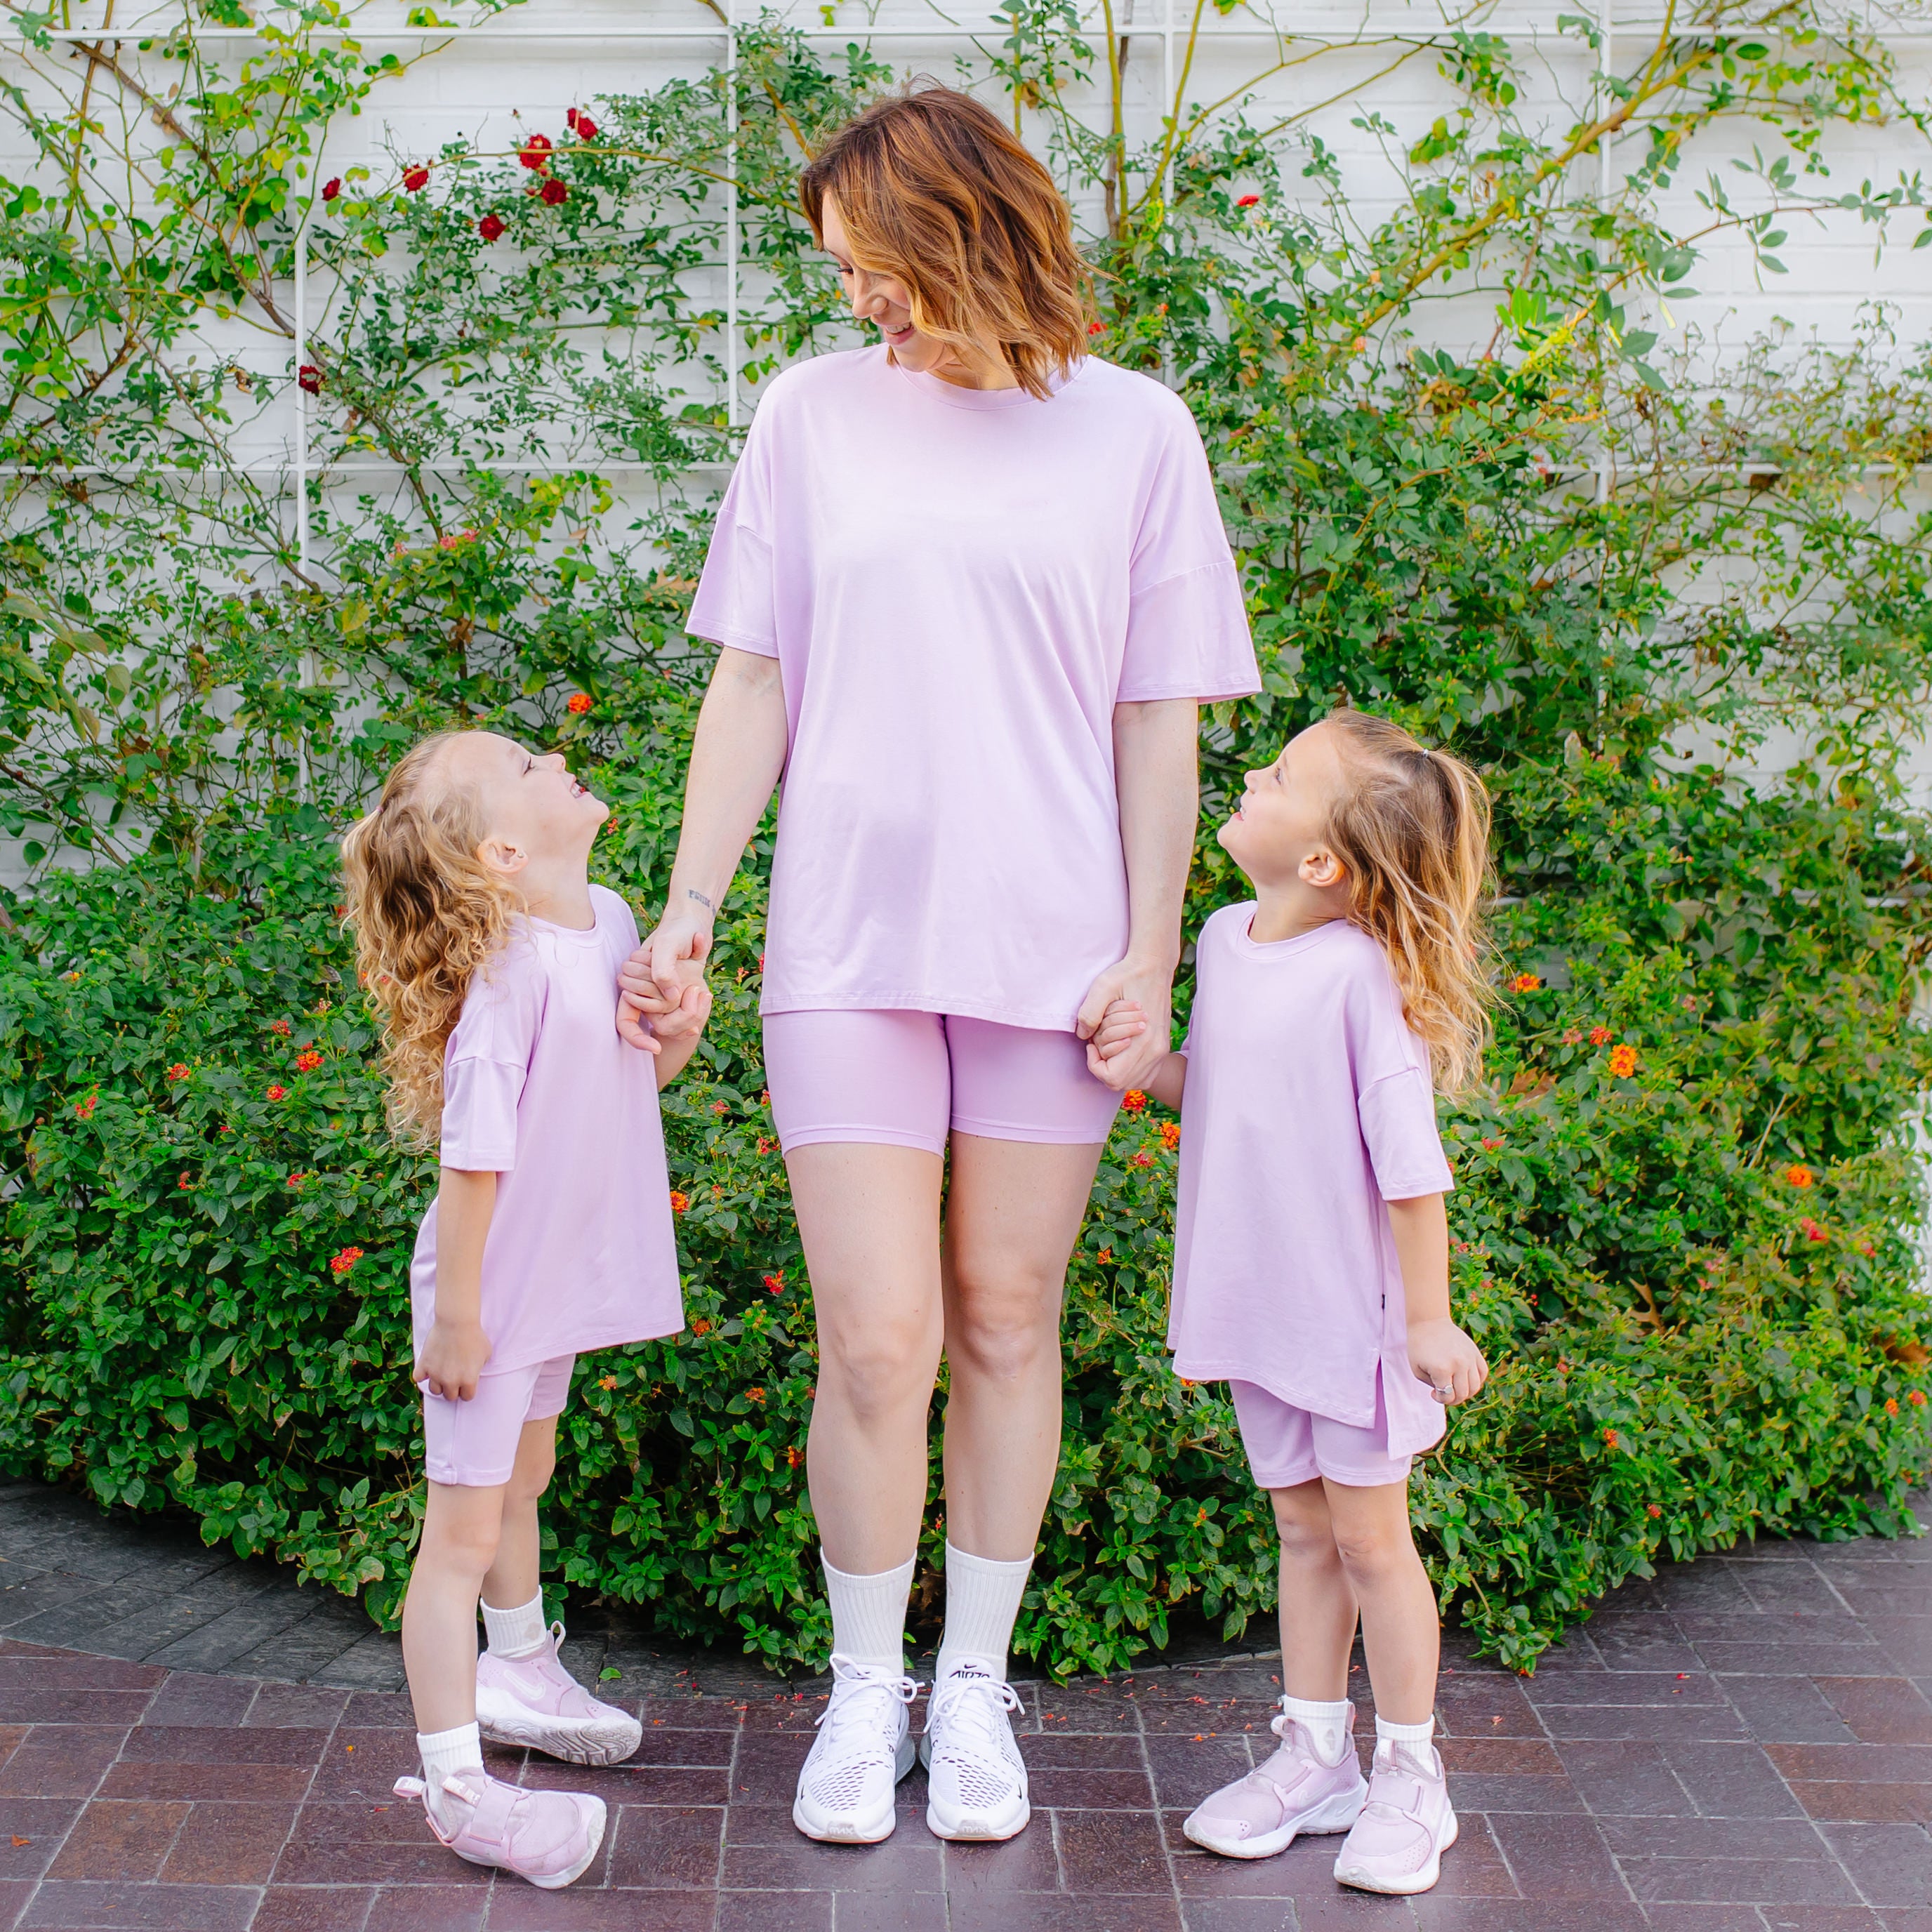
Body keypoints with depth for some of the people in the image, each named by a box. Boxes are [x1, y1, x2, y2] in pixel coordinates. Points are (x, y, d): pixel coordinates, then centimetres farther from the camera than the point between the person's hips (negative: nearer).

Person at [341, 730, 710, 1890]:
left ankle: (518, 1675, 48)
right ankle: (454, 1783, 6)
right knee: (464, 1532, -2)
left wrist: (680, 1033, -9)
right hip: (491, 1293, -9)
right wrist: (455, 1317, -22)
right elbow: (476, 1155, -25)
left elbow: (628, 1078, 12)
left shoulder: (609, 922, -1)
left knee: (522, 1485, 28)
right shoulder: (513, 971, -27)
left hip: (558, 1283, 9)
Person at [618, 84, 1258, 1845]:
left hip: (1049, 951, 0)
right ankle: (865, 1688, 17)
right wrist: (685, 915, 4)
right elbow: (753, 684, 8)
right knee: (877, 1337, -4)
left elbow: (1159, 721, 5)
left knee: (1007, 1320, 8)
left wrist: (1149, 953, 0)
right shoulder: (817, 413, 6)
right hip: (849, 939, 0)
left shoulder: (1131, 429, 4)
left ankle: (975, 1682, 24)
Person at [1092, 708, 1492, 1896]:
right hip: (1261, 1306, 7)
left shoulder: (1361, 971, -21)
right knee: (1304, 1533, 17)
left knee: (1371, 1540, 6)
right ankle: (1316, 1756, 30)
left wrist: (1430, 1319, -15)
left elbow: (1410, 1160, -18)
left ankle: (1410, 1780, 22)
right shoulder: (1226, 941, 2)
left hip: (1354, 1309, -6)